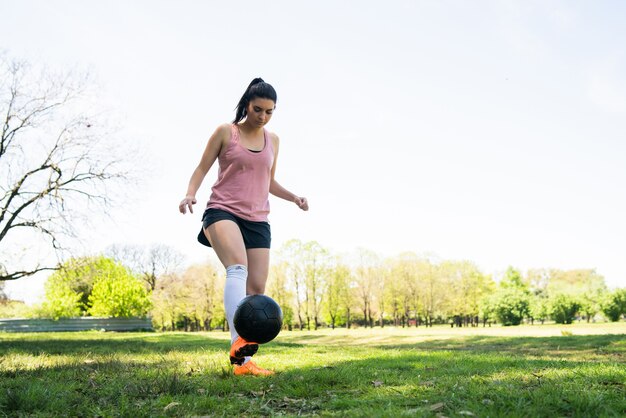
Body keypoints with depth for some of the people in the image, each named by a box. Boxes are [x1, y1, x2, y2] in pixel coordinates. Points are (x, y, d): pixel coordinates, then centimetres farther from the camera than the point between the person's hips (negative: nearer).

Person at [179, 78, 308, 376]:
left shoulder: (272, 140, 17)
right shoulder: (225, 132, 3)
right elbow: (202, 168, 5)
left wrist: (293, 197, 9)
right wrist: (190, 194, -13)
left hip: (257, 220, 5)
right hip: (223, 211, -5)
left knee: (256, 288, -4)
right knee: (238, 267, -32)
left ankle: (243, 362, 0)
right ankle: (238, 341, -45)